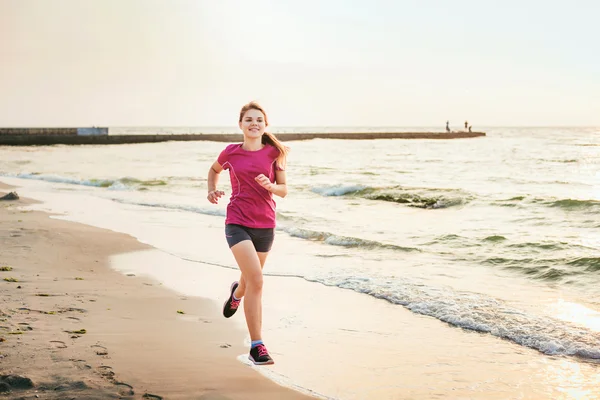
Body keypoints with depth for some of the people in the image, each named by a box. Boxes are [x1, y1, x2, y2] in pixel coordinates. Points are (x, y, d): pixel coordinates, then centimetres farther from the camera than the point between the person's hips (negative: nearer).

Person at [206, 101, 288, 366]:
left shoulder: (274, 153, 1)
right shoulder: (231, 152, 0)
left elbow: (284, 191, 4)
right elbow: (214, 170, 21)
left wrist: (270, 186, -17)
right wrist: (211, 190, 3)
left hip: (265, 225, 3)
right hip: (238, 223, -3)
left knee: (251, 280, 19)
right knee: (256, 281, -18)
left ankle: (237, 292, 59)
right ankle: (256, 346, -12)